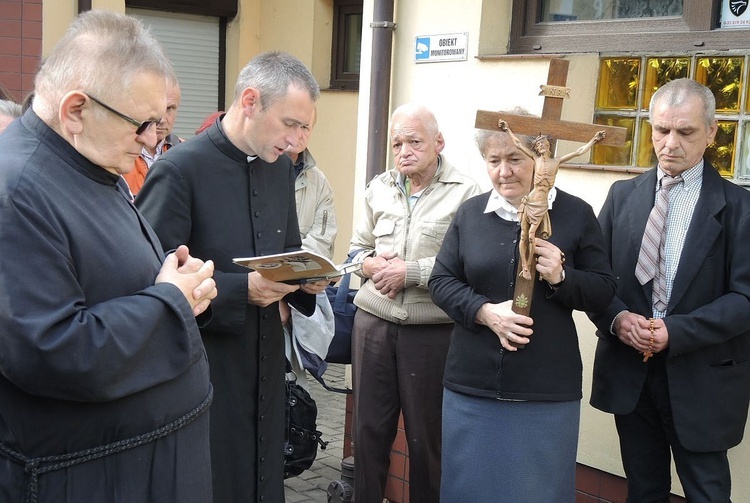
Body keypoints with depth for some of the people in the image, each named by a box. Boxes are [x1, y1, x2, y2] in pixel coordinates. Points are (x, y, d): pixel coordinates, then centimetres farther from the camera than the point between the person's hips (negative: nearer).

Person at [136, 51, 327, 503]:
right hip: (204, 369, -6)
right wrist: (242, 290, -23)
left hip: (266, 362, 7)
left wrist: (305, 279, -3)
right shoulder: (180, 169, -16)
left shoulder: (281, 166, 7)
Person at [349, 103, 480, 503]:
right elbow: (357, 247, 17)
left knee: (426, 434, 9)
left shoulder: (465, 193, -8)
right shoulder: (379, 188, 10)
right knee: (369, 425, 12)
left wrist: (411, 271, -16)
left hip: (432, 330, -4)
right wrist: (371, 264, -4)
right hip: (373, 321, 5)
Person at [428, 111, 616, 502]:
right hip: (472, 386, 2)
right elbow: (441, 280, 3)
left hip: (546, 392, -2)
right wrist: (485, 311, -14)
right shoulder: (470, 212, 4)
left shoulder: (576, 214, -1)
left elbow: (604, 291, 1)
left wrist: (561, 278, -19)